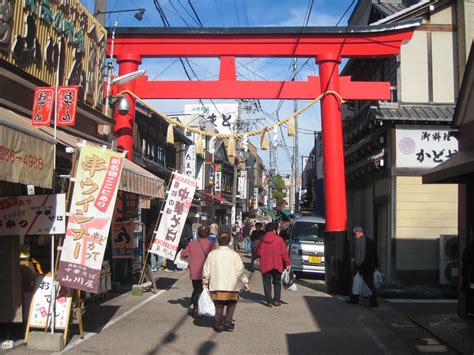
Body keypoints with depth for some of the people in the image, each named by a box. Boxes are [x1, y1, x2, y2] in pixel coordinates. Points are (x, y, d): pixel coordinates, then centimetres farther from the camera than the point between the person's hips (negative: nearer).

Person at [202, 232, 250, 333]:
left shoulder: (212, 254, 1)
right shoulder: (234, 254, -3)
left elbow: (206, 270, 3)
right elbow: (240, 270, -2)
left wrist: (205, 282, 16)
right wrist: (245, 282, 9)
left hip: (216, 286, 1)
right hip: (231, 286, -1)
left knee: (219, 306, 11)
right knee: (231, 304, 17)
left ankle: (219, 325, 12)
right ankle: (228, 321, 4)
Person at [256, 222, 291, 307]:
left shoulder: (262, 240, 3)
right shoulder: (279, 239, -2)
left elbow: (258, 252, 7)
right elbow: (284, 252, -4)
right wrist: (287, 263, 1)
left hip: (265, 265, 0)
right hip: (277, 264, 0)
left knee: (267, 283, 4)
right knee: (277, 282, 14)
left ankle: (269, 301, -1)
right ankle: (277, 300, 9)